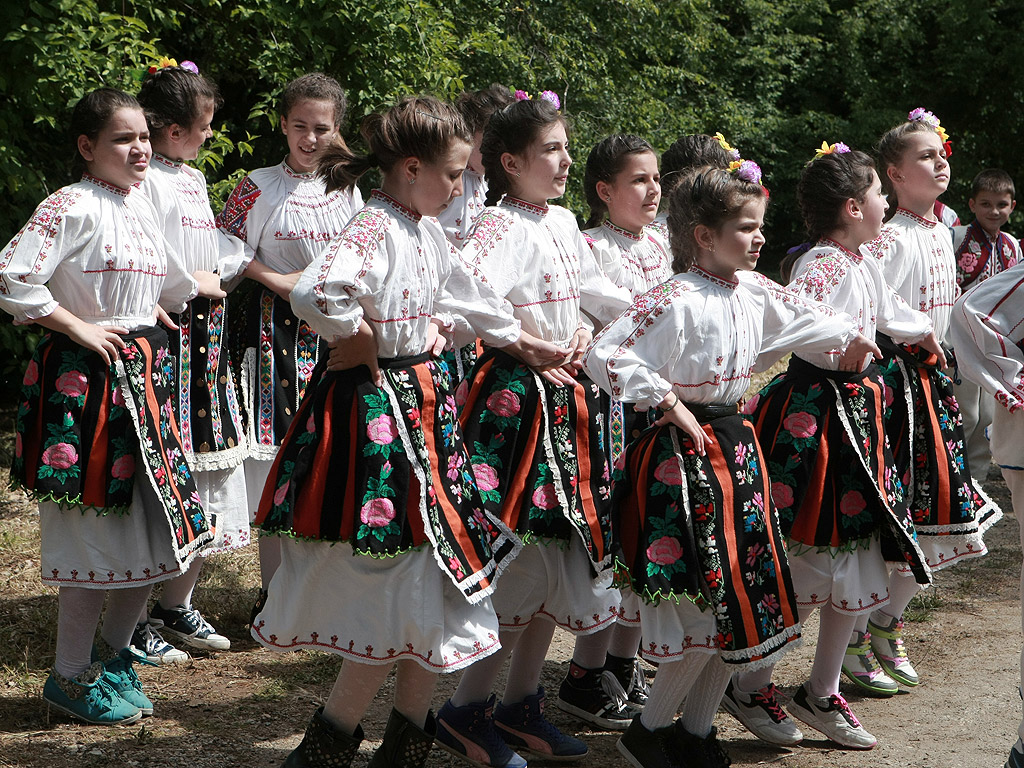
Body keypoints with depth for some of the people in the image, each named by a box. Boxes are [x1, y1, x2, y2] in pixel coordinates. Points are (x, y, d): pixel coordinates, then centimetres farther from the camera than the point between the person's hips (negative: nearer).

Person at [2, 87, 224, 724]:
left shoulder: (140, 205, 12)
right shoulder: (74, 206, -13)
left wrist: (203, 284, 42)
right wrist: (77, 327, -15)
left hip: (143, 372, 8)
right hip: (87, 379, -8)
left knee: (161, 520, 10)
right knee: (96, 531, -3)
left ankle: (113, 654, 27)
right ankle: (71, 678, 11)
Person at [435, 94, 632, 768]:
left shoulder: (564, 223, 13)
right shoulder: (501, 225, -13)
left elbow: (590, 291, 30)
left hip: (571, 396, 9)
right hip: (517, 397, -9)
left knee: (565, 547, 11)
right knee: (528, 552, -9)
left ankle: (522, 701, 22)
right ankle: (468, 708, 4)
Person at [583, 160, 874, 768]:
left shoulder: (753, 291, 6)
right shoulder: (678, 301, -20)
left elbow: (798, 315, 29)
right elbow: (606, 356, -25)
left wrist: (847, 334, 32)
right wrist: (668, 402, -22)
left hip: (737, 444, 9)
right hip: (686, 452, -9)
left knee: (749, 593, 9)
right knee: (710, 600, -8)